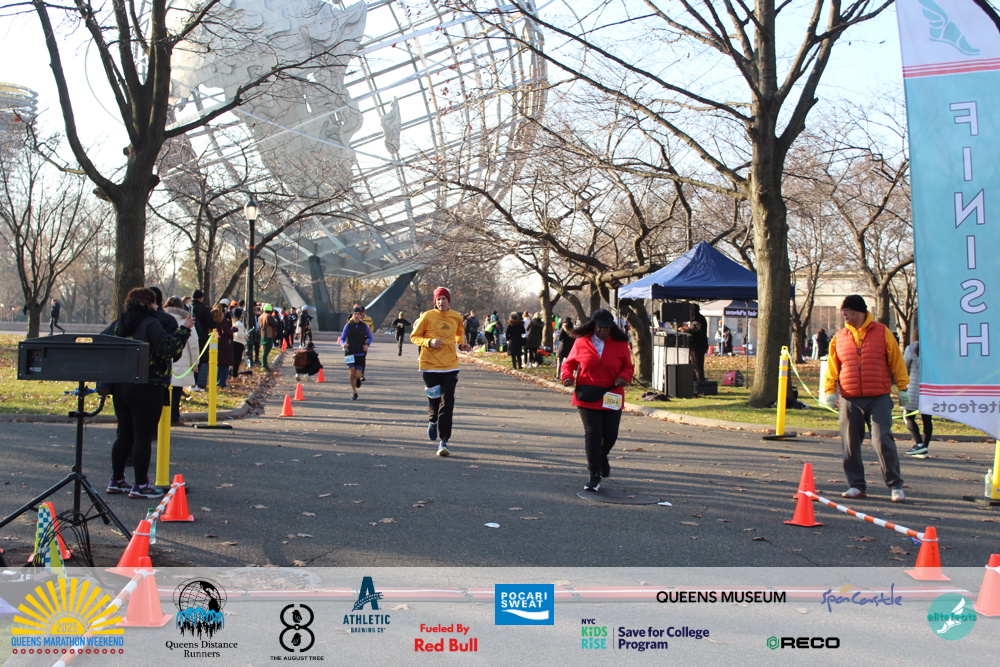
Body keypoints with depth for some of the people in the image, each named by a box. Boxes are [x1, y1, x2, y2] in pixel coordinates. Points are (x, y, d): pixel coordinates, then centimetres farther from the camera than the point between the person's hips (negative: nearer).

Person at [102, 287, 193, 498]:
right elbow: (167, 348, -21)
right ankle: (140, 486, 0)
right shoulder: (150, 324, -12)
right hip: (146, 389, -7)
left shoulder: (117, 324, 10)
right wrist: (184, 330, -14)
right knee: (143, 437, -2)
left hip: (119, 387, 7)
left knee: (124, 435, 16)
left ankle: (116, 481, 21)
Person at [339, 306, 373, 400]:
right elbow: (342, 339, 3)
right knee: (352, 372, -8)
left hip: (360, 353, 0)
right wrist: (343, 344, -20)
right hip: (350, 353, 0)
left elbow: (370, 337, 14)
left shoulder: (364, 326, 2)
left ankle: (358, 378, 33)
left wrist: (367, 345, -6)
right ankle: (354, 392, 10)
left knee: (358, 375, -6)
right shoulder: (348, 326, 0)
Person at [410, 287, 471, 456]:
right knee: (433, 399, 9)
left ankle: (444, 441, -5)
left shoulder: (456, 317, 6)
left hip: (450, 366, 2)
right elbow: (414, 336, 1)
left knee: (447, 404, -7)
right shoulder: (427, 316, -4)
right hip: (430, 365, -1)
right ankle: (433, 421, 45)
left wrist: (462, 344, 4)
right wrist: (429, 342, -17)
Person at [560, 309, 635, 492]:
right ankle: (595, 476, 2)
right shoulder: (581, 343, 1)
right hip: (587, 398, -1)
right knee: (592, 434, -6)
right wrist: (568, 376, -9)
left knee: (610, 435, 8)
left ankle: (602, 457, 43)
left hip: (611, 399, 1)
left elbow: (628, 367, 10)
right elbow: (569, 362, 11)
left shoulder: (620, 344, 2)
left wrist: (623, 377, -12)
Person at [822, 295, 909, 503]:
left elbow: (896, 361, 4)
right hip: (850, 400, 3)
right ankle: (856, 485, 17)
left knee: (883, 440, -7)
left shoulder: (882, 332, 2)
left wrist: (902, 388, 1)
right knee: (850, 443, 5)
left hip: (879, 398, -3)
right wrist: (830, 391, 4)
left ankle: (895, 486, 3)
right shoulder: (839, 337, 9)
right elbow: (832, 367, 12)